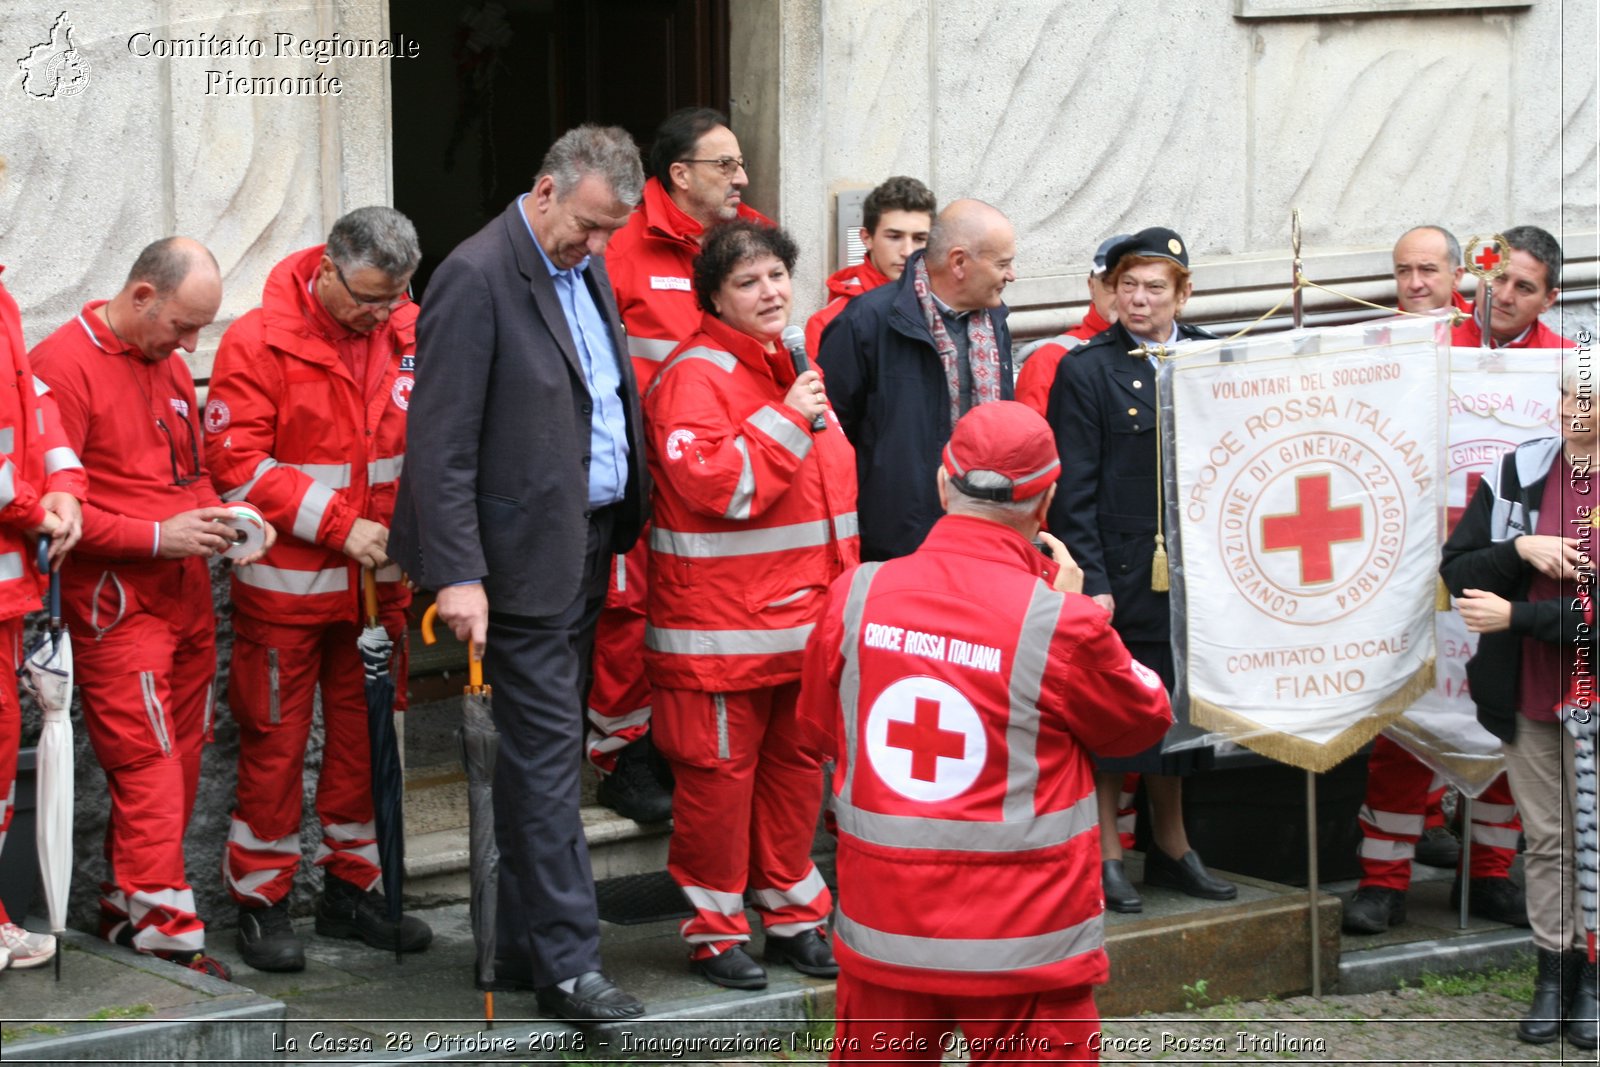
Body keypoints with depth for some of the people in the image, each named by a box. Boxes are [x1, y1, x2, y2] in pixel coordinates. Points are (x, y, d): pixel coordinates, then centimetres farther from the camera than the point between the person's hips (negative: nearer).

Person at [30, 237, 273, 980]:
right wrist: (157, 536, -17)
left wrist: (225, 520, 5)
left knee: (180, 760, 9)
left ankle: (128, 912, 18)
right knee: (149, 767, -10)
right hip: (116, 606, -8)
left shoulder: (169, 365, 15)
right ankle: (167, 933, -7)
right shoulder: (64, 366, -11)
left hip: (187, 598, 8)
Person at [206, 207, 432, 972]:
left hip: (377, 581, 5)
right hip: (286, 585, -4)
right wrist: (339, 526, -17)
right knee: (275, 743, 1)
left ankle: (352, 887, 24)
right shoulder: (260, 342, -11)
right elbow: (236, 462, -15)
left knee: (365, 736, 11)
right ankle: (261, 899, 12)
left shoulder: (405, 335, 2)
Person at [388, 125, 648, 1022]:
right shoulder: (478, 278, -15)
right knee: (548, 754, -5)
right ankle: (567, 964, -1)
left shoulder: (587, 267, 11)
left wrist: (626, 524, 10)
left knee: (546, 751, 13)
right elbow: (442, 443, -17)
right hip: (529, 552, -8)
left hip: (590, 542, 8)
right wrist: (458, 575, -21)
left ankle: (526, 949, 21)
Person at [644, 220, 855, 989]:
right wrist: (787, 421, -22)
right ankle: (713, 931, 10)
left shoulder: (793, 365, 15)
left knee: (797, 763, 14)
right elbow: (712, 484, -24)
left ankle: (793, 916, 25)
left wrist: (835, 591, 21)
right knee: (719, 769, -1)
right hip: (722, 625, -8)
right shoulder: (696, 376, -13)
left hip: (802, 617, 8)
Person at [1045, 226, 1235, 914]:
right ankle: (1105, 854, 10)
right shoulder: (1086, 371, -5)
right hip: (1117, 569, -4)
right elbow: (1074, 490, -8)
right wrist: (1089, 580, -14)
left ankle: (1170, 847, 26)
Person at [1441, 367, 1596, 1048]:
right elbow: (1456, 569, -1)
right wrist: (1521, 549, -17)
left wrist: (1515, 616, -18)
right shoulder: (1517, 472, 0)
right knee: (1544, 838, 11)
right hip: (1527, 693, 3)